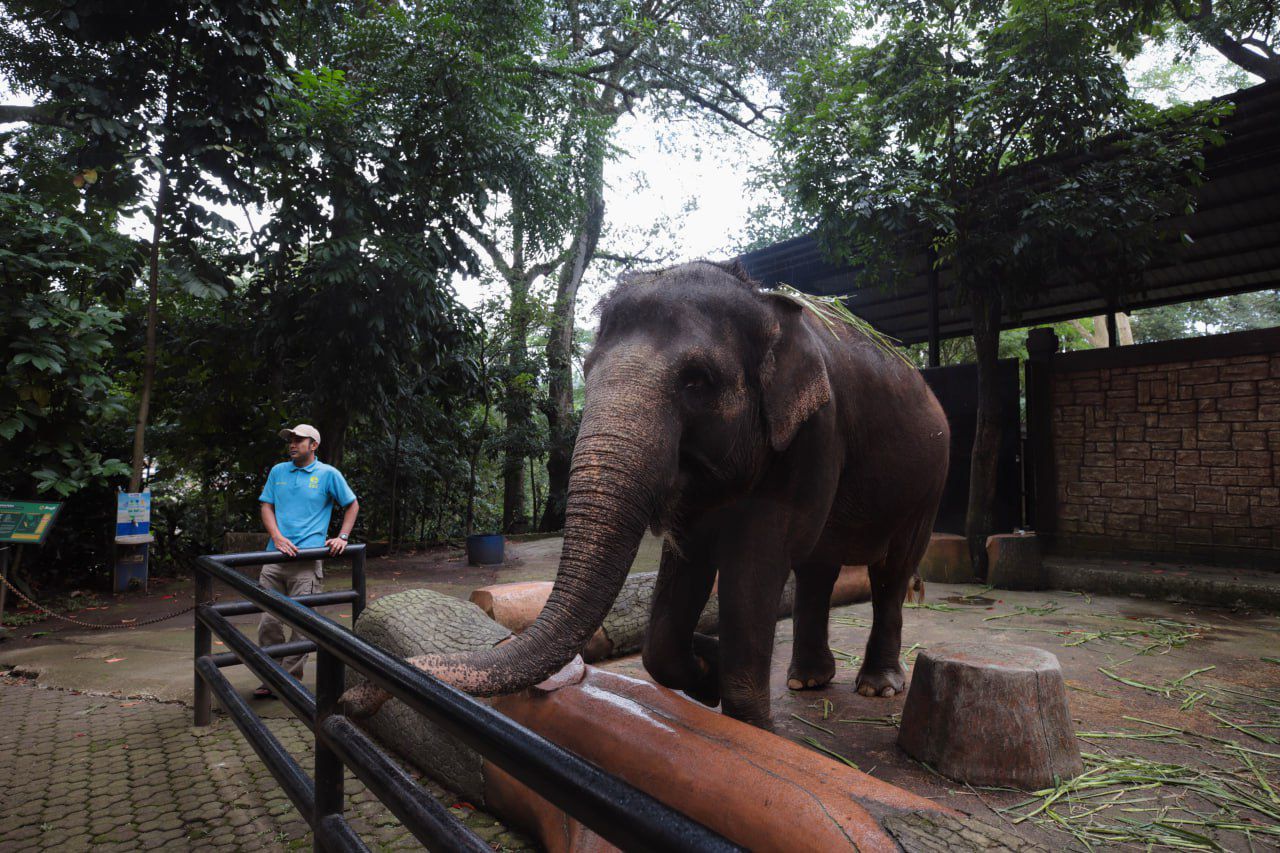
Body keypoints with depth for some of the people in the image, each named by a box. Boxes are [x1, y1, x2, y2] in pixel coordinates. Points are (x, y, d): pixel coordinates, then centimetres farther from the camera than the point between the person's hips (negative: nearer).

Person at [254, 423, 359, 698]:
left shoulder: (328, 474, 3)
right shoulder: (278, 471, 14)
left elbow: (352, 505, 10)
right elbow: (266, 506, 10)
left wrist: (342, 537, 1)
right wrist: (277, 537, -6)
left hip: (308, 558, -4)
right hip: (276, 555, 4)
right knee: (268, 621, 4)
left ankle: (290, 681, 10)